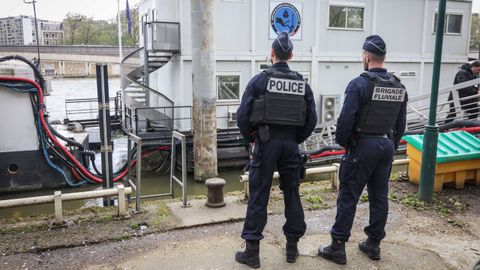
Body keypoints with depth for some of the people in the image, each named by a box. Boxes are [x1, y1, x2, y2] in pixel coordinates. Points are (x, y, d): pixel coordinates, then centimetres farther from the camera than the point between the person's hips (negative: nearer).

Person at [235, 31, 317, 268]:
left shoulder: (259, 80, -6)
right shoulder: (302, 83, 5)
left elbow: (243, 116, -9)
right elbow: (311, 120, 3)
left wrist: (251, 140, 6)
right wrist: (295, 140, 13)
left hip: (265, 143, -3)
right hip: (290, 144, 3)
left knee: (258, 196, 2)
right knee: (292, 193, 13)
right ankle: (292, 247, 24)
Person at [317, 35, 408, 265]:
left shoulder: (360, 84, -14)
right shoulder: (399, 87, 7)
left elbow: (346, 119, -18)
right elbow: (401, 123, 11)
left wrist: (341, 140, -1)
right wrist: (392, 145, 20)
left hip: (363, 146, -6)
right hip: (387, 146, 7)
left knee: (348, 197, 0)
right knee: (379, 196, 13)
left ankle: (337, 247, 7)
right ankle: (374, 245, 25)